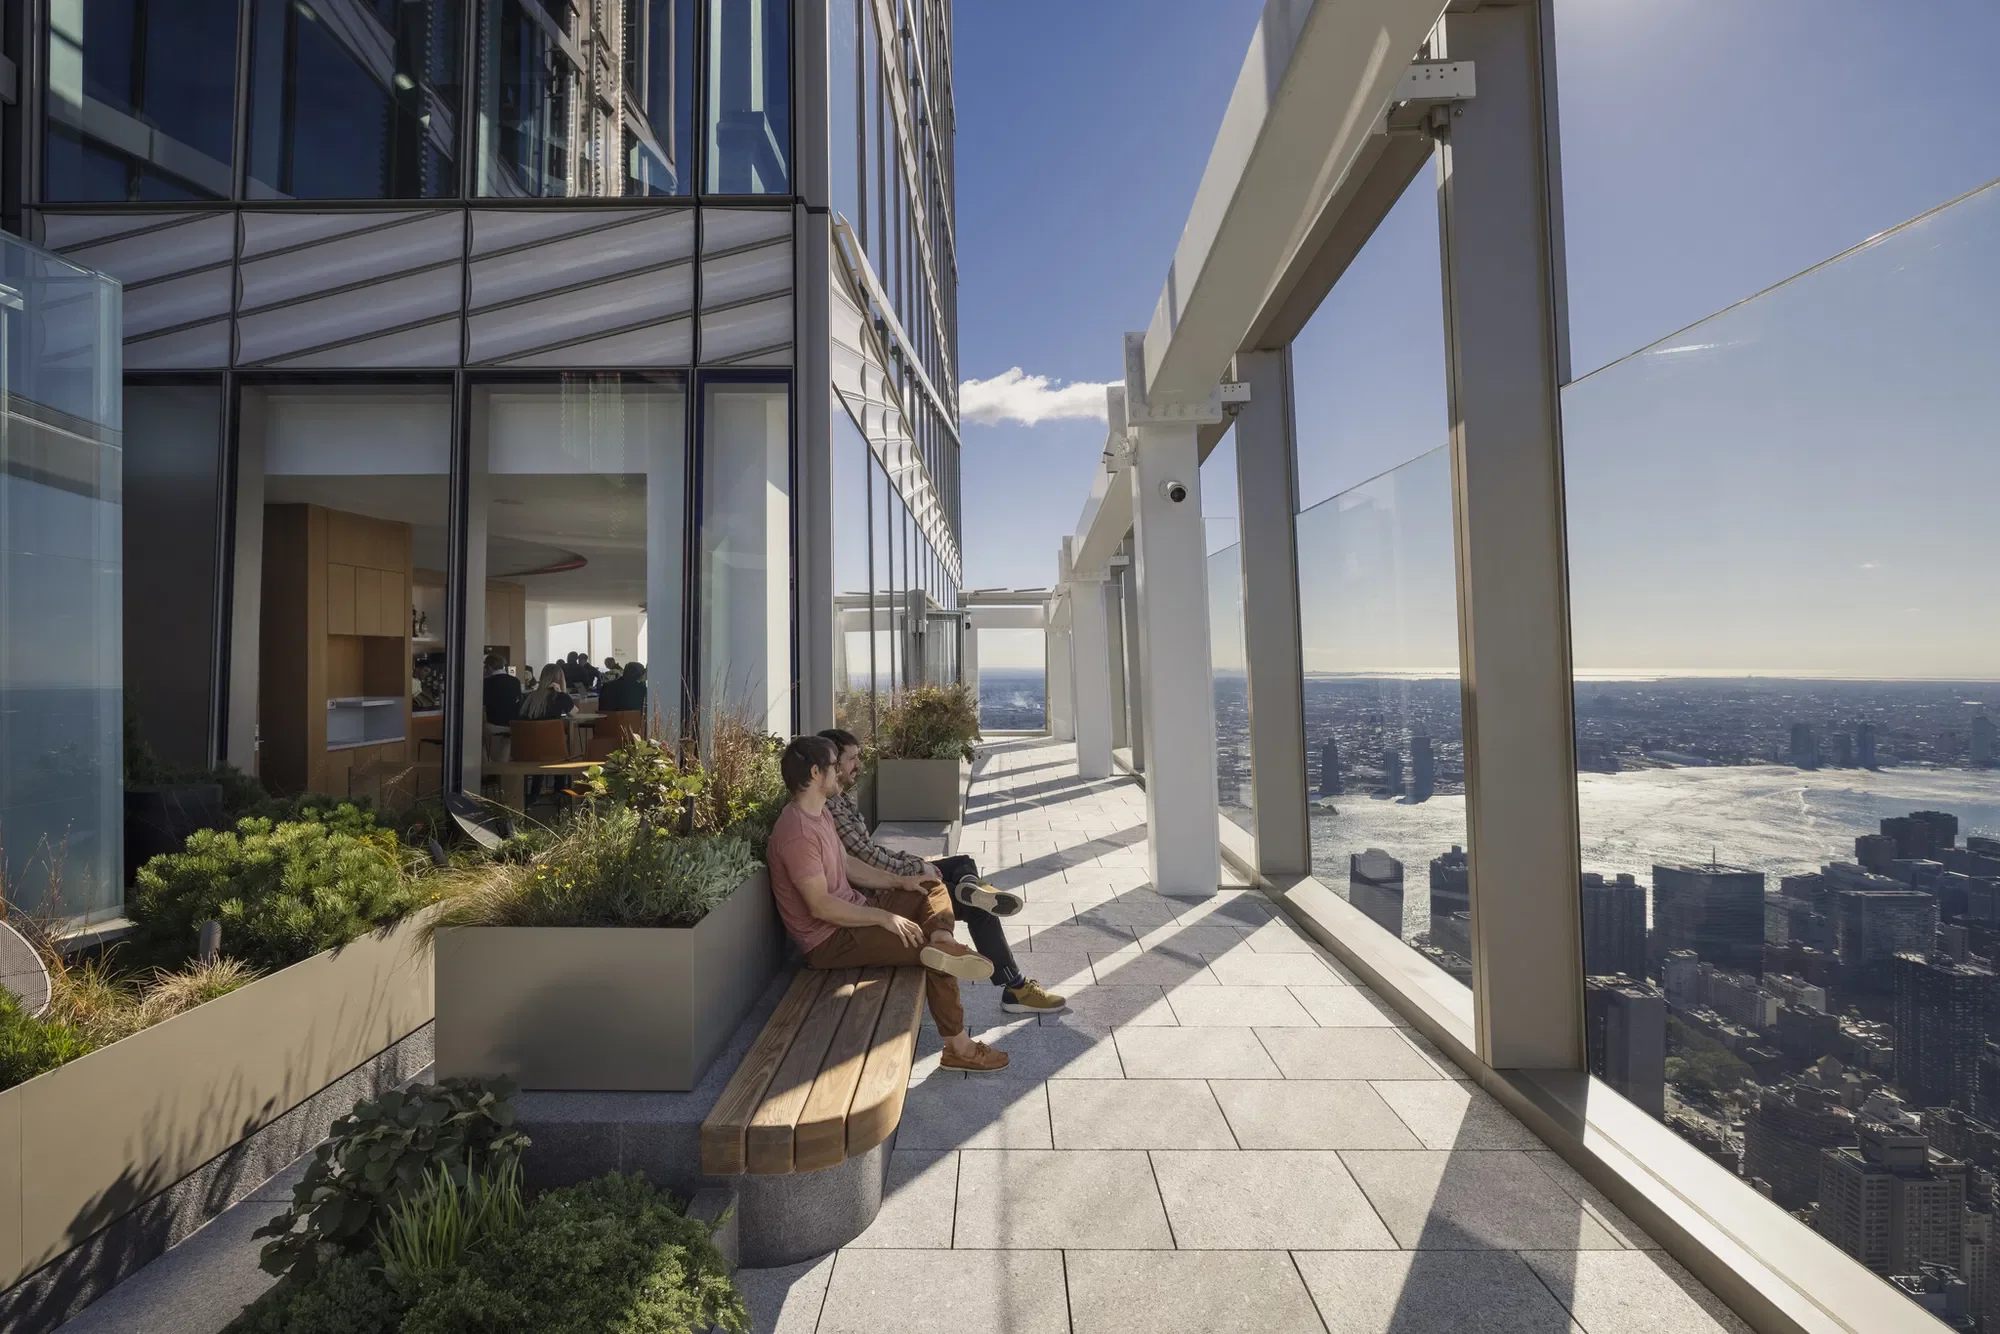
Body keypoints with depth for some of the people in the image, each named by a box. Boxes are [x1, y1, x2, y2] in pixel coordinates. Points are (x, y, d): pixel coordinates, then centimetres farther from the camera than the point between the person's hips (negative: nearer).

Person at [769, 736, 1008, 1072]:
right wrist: (884, 917, -23)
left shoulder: (819, 813, 7)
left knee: (933, 890, 9)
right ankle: (958, 1048, -1)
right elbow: (821, 907, -28)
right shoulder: (797, 831, -25)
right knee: (934, 957, -12)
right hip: (829, 940, -10)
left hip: (852, 914, 10)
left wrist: (900, 881, 8)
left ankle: (942, 943, -20)